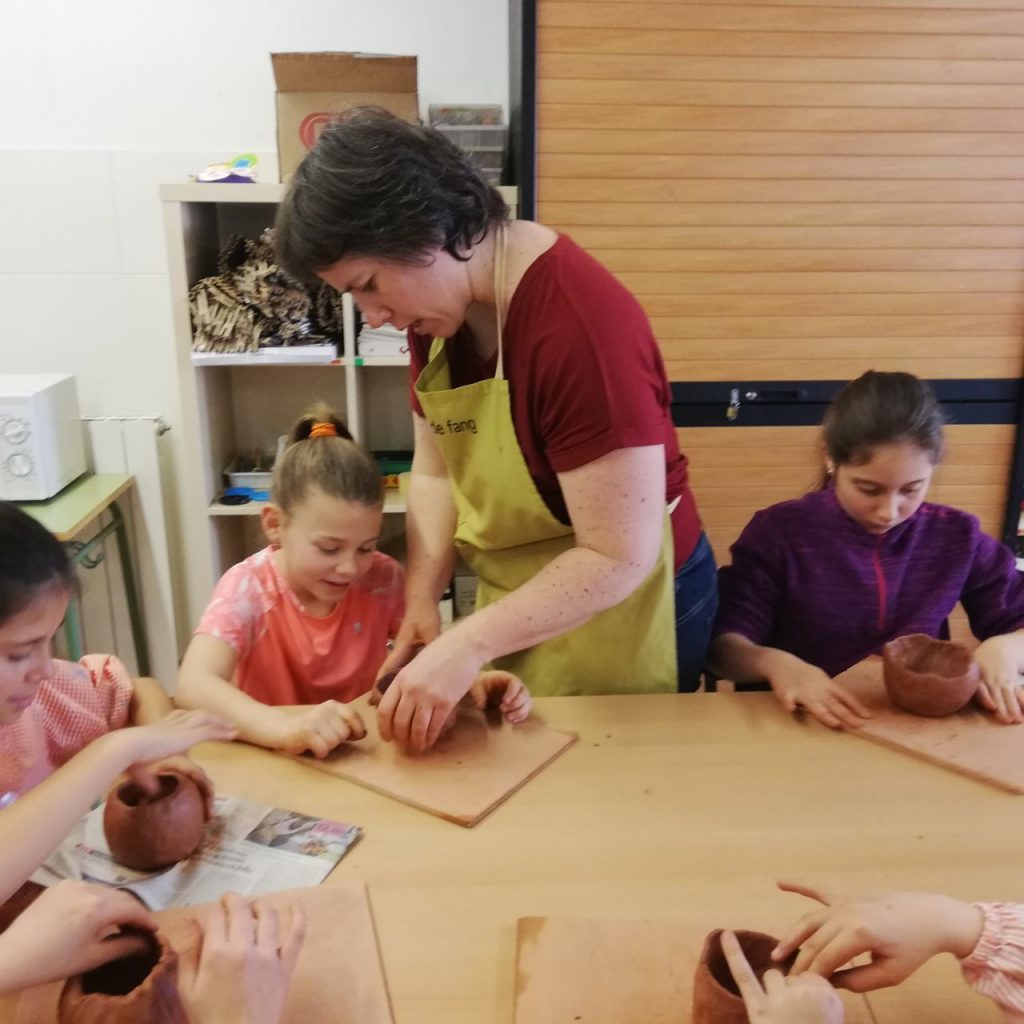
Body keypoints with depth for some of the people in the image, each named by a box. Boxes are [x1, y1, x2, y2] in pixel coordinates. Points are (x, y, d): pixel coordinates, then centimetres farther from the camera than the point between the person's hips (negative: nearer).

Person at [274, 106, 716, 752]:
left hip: (619, 606, -7)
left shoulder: (580, 325, -30)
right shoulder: (439, 300, -3)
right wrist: (421, 600, -10)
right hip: (518, 602, 7)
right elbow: (437, 471, 2)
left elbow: (619, 558, -28)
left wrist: (468, 645, -30)